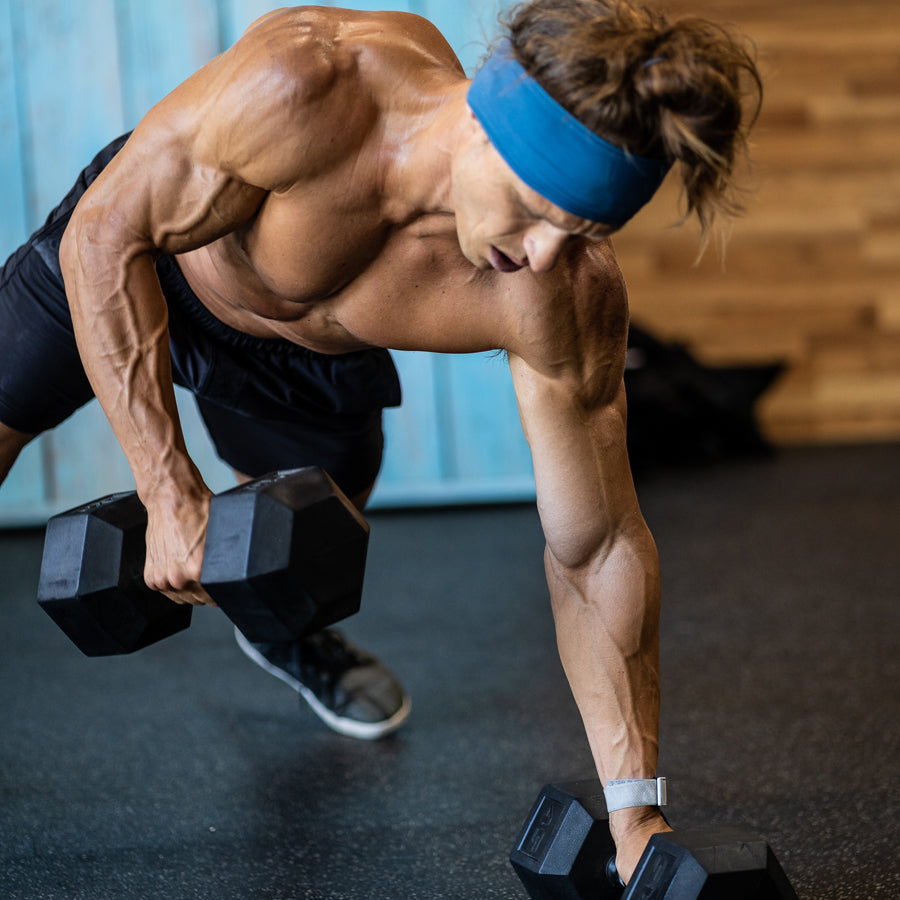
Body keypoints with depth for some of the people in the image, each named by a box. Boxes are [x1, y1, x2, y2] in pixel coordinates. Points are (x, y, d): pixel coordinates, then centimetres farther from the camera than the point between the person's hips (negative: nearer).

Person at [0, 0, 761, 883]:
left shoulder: (567, 299, -35)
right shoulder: (303, 82, -46)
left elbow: (596, 550, -26)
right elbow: (106, 232, -33)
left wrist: (636, 814, -27)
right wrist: (169, 492, -38)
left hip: (306, 356, 3)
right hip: (129, 261, -2)